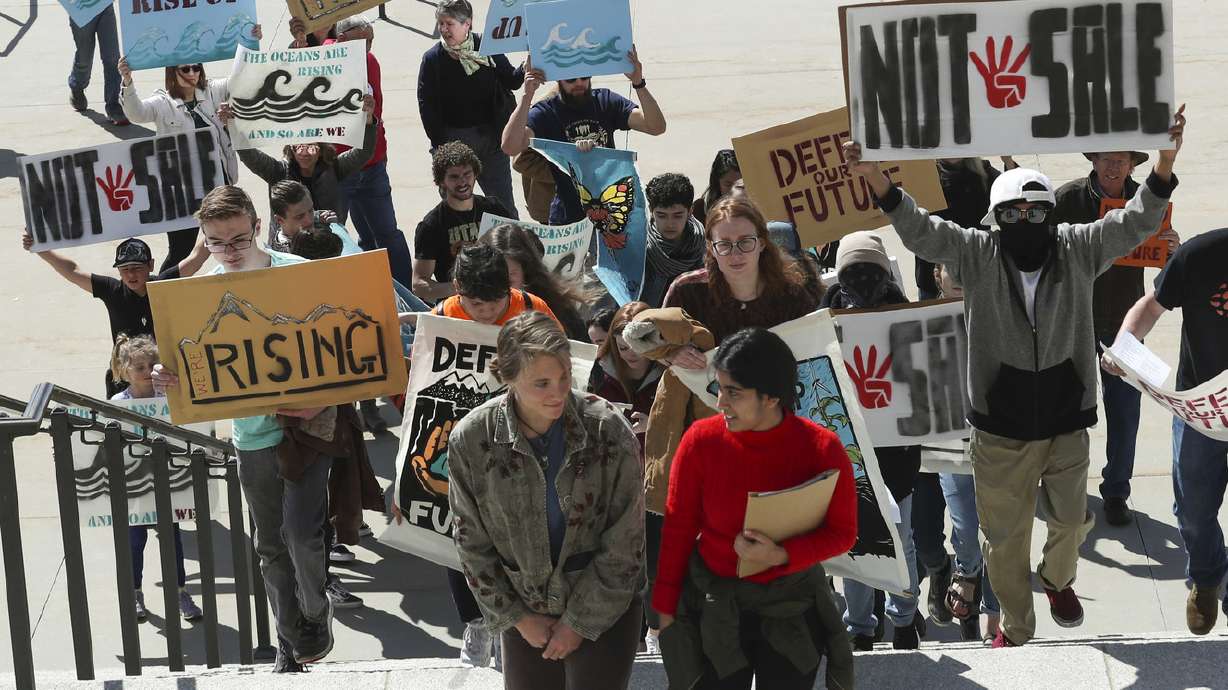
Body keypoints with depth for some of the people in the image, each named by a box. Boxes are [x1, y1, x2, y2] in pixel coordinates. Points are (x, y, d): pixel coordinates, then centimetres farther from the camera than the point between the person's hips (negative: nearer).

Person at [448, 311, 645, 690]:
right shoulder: (470, 440, -13)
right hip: (525, 613, 2)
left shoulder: (608, 430, -17)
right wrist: (516, 616, -2)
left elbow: (624, 543, -11)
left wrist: (579, 621, -8)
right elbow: (473, 544, -1)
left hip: (602, 611, -2)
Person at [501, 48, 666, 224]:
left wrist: (638, 83, -17)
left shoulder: (605, 101, 6)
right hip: (567, 219, -2)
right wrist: (528, 95, -25)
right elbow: (510, 147, -22)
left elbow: (656, 127, -4)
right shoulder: (544, 112, -3)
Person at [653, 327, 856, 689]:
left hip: (793, 610, 0)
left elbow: (843, 533, -6)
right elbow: (678, 527, -3)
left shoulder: (822, 449, -15)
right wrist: (666, 607, 0)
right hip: (714, 608, 0)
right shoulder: (701, 440, -13)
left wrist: (780, 556, -23)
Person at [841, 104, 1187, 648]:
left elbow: (1137, 222, -11)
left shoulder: (1077, 249, -5)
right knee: (1005, 535, 10)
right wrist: (873, 175, -30)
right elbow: (918, 230, -15)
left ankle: (1058, 578, 50)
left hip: (1066, 422, 1)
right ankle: (1015, 627, 30)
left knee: (1071, 520, 17)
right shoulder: (977, 254, -7)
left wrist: (1165, 159, -26)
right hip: (1000, 428, -1)